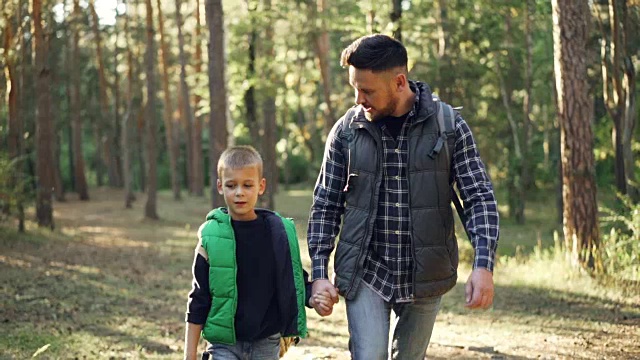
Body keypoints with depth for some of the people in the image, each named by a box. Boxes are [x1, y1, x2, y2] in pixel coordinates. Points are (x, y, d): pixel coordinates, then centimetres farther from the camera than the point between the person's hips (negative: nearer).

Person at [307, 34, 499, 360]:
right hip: (365, 272, 0)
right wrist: (319, 273, -4)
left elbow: (480, 198, -5)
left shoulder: (448, 126, -5)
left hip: (426, 275, 0)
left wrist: (483, 266, -18)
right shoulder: (347, 131, -1)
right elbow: (326, 205, 4)